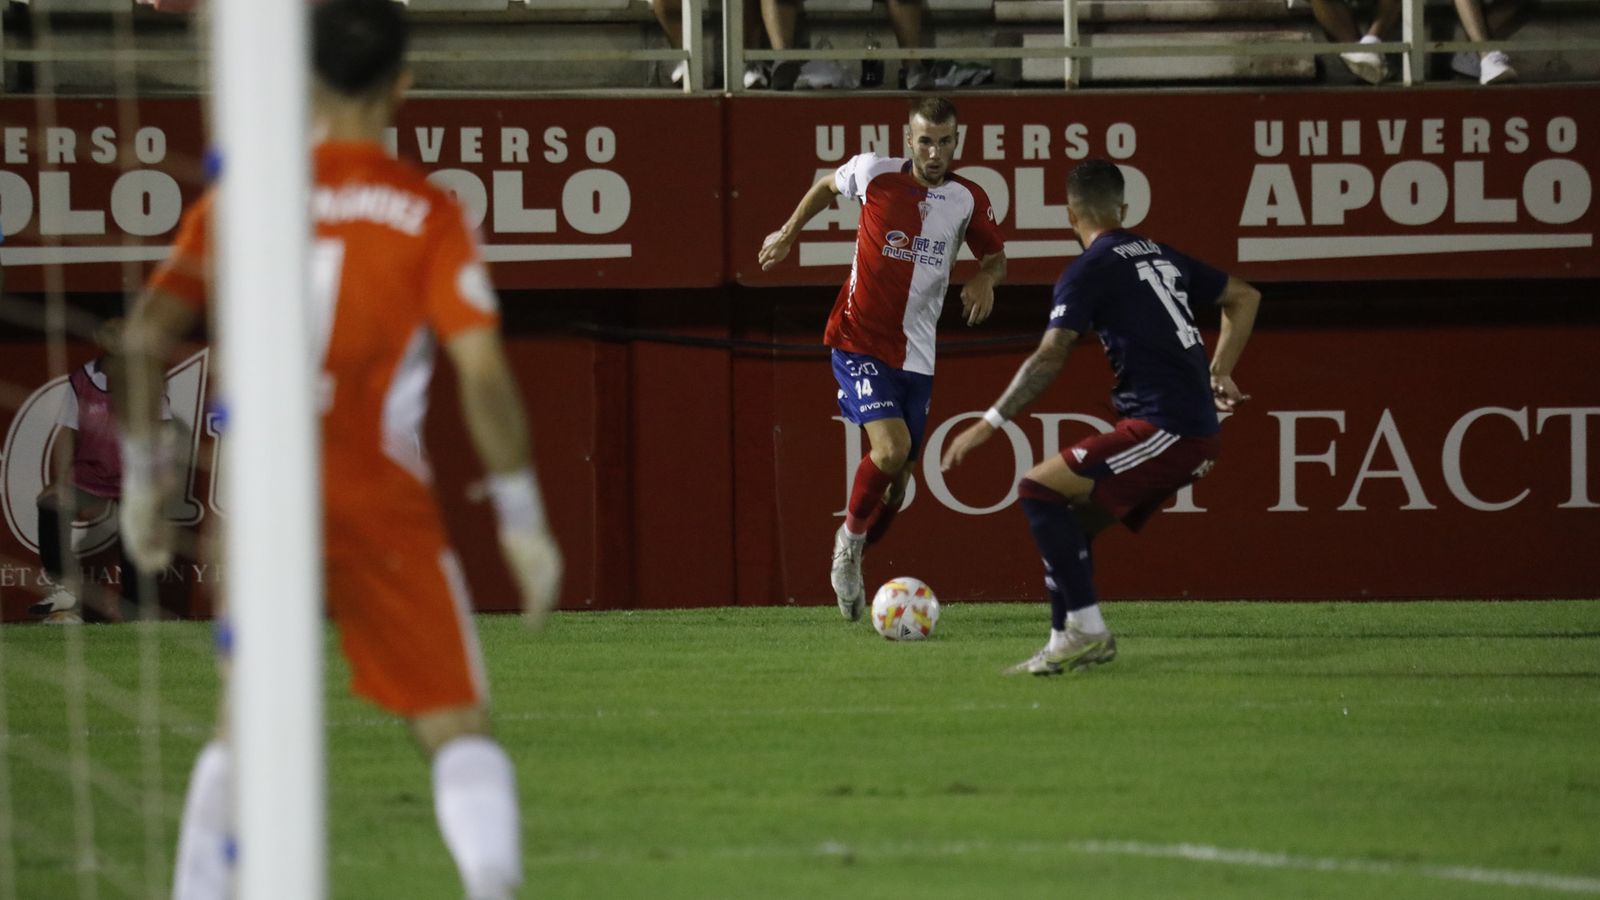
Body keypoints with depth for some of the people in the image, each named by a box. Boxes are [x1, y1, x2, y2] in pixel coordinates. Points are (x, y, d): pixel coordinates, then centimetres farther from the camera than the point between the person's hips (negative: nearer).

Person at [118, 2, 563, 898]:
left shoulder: (241, 196, 5)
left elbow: (149, 331, 0)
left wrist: (143, 477, 10)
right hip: (380, 502, -3)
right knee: (457, 723, 0)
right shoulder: (429, 211, -3)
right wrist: (523, 519, -5)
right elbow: (482, 366, -11)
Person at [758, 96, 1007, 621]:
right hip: (859, 342, -4)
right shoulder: (875, 174, -8)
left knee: (898, 478, 8)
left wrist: (985, 280, -9)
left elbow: (996, 256, 13)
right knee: (891, 449, -23)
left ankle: (851, 560, 32)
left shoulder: (968, 200, -2)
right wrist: (788, 234, 18)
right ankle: (851, 538, 3)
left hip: (915, 355, 4)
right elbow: (828, 186, 15)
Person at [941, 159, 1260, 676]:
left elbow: (1049, 360, -14)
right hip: (1197, 435, 9)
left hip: (1164, 428, -9)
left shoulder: (1090, 271, -5)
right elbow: (1244, 298, 29)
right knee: (1071, 520, 15)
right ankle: (1068, 643, 13)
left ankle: (1087, 631, -12)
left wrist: (988, 425, -11)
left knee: (1039, 490, -10)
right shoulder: (1162, 257, 19)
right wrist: (1219, 375, 25)